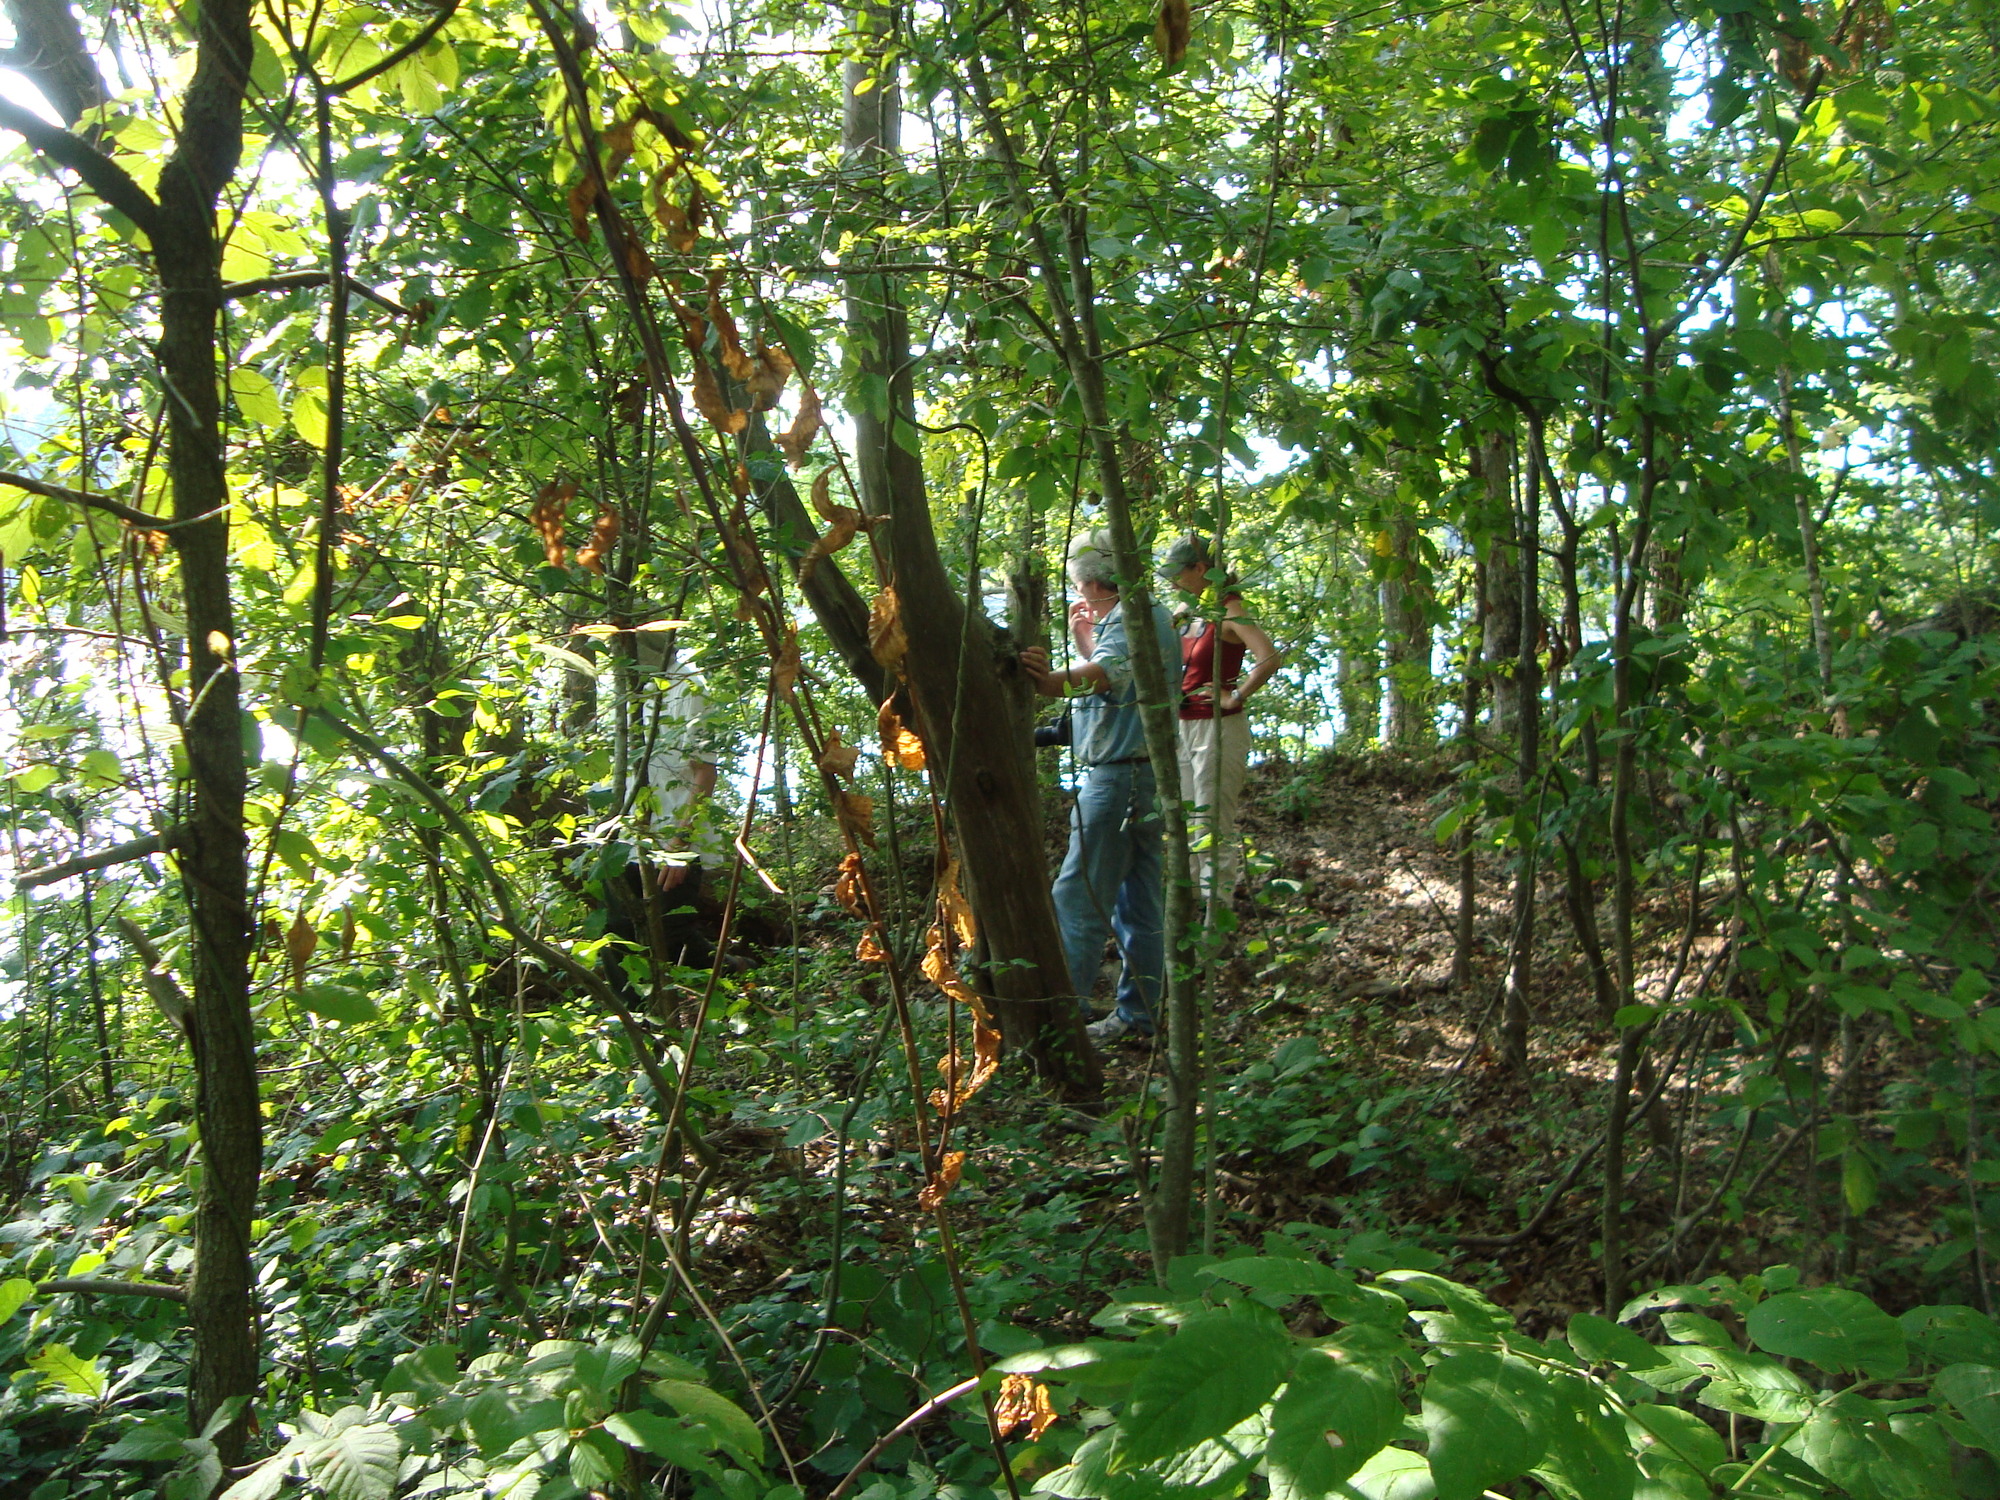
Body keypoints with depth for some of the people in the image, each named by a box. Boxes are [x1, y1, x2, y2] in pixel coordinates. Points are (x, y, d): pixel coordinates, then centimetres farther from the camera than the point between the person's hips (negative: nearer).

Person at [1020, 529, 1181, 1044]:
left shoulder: (1132, 616, -14)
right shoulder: (1152, 615, 18)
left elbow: (1111, 670, -38)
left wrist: (1058, 681, -56)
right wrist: (1085, 636, 30)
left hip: (1118, 778, -11)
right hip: (1149, 776, 11)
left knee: (1079, 898, -10)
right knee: (1139, 902, 13)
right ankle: (1137, 1014, 19)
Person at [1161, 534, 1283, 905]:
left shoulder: (1228, 612, -14)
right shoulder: (1187, 611, 11)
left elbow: (1270, 658, -30)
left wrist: (1235, 697, -24)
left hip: (1218, 728, -9)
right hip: (1183, 726, 9)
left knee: (1213, 827, -6)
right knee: (1186, 824, 15)